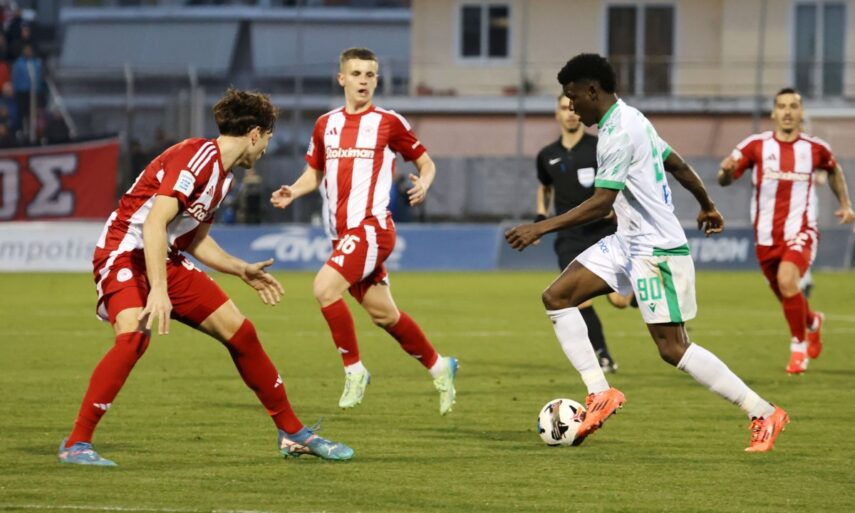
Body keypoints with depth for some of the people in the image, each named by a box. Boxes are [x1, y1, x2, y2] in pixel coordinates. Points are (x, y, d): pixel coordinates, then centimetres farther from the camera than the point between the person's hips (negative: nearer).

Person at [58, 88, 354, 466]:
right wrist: (158, 291, -34)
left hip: (166, 261, 9)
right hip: (125, 253, -9)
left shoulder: (222, 173, 12)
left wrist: (244, 271, 25)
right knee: (134, 334, -34)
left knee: (240, 332, 7)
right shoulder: (198, 158, -18)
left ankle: (293, 434, 19)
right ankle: (76, 443, -27)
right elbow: (154, 224, -27)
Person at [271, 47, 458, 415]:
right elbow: (314, 174, 20)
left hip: (371, 226, -6)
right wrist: (293, 192, 0)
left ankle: (354, 369, -10)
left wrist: (423, 183, -16)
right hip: (342, 232, 6)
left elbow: (426, 163, 6)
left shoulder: (389, 123, -2)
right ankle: (439, 367, 30)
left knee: (324, 288, -23)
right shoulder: (325, 125, 12)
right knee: (383, 314, 11)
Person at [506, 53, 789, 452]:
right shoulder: (629, 119, 12)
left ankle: (764, 414, -2)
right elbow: (677, 164, 23)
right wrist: (707, 206, 37)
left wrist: (540, 228, -24)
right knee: (556, 297, 2)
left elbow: (601, 203, -24)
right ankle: (600, 393, 0)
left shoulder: (619, 131, -20)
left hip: (657, 250, -10)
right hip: (629, 242, 10)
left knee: (672, 348, -9)